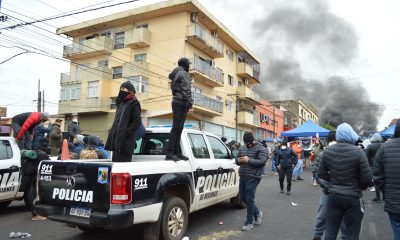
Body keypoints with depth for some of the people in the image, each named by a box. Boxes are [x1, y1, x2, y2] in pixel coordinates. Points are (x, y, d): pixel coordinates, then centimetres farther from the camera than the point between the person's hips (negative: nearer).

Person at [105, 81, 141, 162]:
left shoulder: (134, 103, -4)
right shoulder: (121, 103, 20)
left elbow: (137, 122, -13)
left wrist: (126, 133, -19)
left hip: (126, 142, -8)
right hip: (117, 140, 8)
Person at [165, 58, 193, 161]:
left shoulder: (176, 74, 22)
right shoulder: (184, 73, -5)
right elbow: (186, 90, -15)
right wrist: (190, 105, -19)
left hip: (176, 102, 10)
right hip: (181, 103, -10)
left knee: (178, 129, 8)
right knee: (176, 128, -13)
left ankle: (177, 153, 10)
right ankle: (170, 153, -15)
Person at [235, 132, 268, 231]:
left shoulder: (261, 148, -6)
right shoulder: (242, 148, 14)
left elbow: (263, 162, -17)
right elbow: (236, 160, 20)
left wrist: (248, 160, -22)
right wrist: (238, 160, -5)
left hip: (253, 178, -7)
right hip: (242, 177, 7)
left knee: (249, 199, -4)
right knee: (243, 198, 14)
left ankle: (249, 223, 9)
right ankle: (257, 213, 36)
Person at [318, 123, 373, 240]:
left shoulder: (327, 151, -5)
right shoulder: (358, 152, -16)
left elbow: (321, 174, 2)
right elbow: (367, 179, -14)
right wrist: (359, 186, 6)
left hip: (333, 196, 3)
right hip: (352, 198, -3)